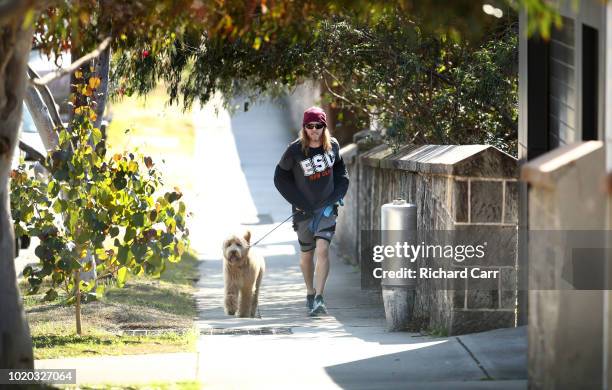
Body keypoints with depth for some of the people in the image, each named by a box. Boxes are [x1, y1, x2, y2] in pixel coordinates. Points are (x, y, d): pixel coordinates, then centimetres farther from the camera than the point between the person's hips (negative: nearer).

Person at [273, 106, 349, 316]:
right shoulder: (295, 150, -13)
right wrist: (297, 201, -7)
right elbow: (281, 177, -2)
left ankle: (319, 298, -21)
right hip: (304, 210, 0)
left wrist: (339, 192, 3)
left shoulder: (332, 145, -4)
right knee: (306, 253, 13)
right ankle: (310, 294, 33)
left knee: (322, 249, -17)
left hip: (327, 207, 0)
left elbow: (339, 167, 15)